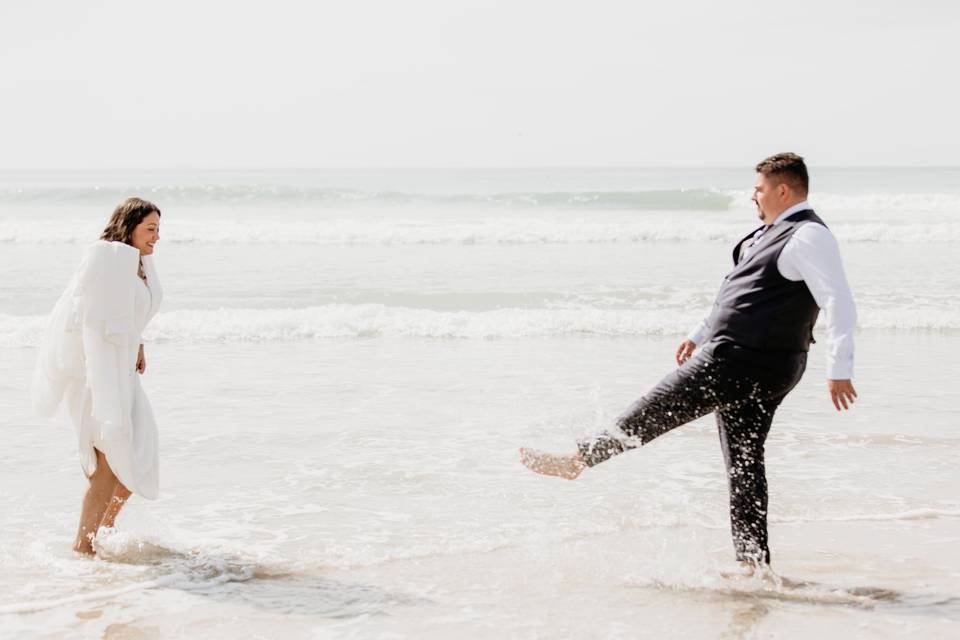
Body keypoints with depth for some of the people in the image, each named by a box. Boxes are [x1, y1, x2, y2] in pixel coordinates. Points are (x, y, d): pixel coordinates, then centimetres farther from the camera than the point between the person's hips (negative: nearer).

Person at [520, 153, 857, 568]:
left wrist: (839, 372, -29)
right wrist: (701, 334, 32)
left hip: (742, 364, -10)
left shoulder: (808, 237, -16)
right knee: (744, 464, 12)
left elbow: (840, 304, -23)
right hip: (751, 366, 10)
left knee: (654, 414, 0)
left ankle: (576, 460, 13)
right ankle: (754, 564, 15)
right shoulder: (773, 232, 16)